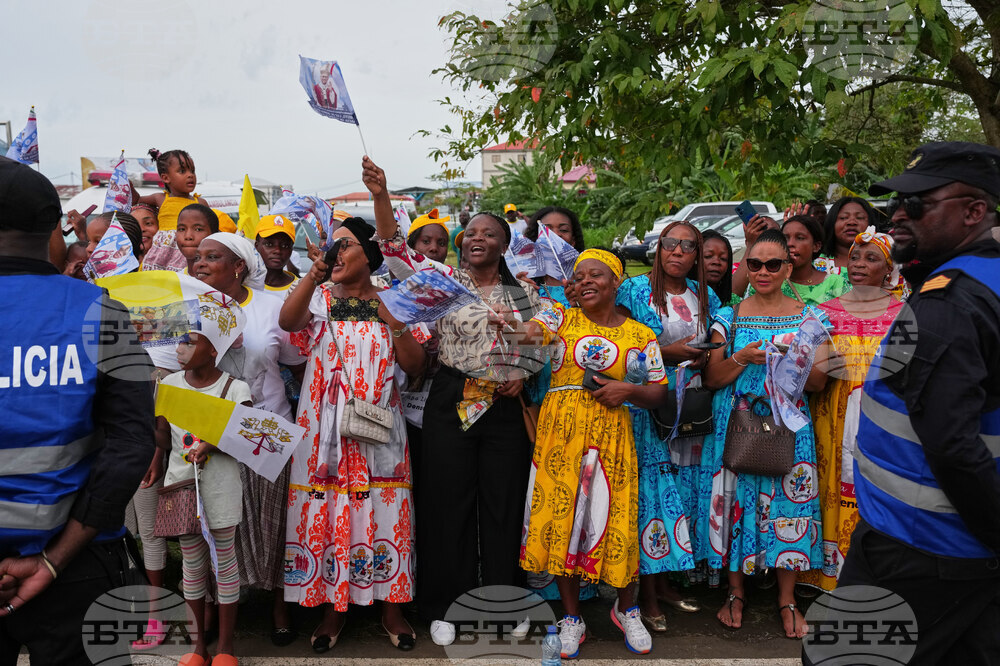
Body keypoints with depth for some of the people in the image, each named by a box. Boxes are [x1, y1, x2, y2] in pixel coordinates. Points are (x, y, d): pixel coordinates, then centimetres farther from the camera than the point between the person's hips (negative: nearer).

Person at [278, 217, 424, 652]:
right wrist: (313, 277, -30)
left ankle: (390, 606, 17)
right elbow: (288, 321, -17)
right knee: (328, 509, 1)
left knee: (382, 510, 2)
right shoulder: (320, 298, 6)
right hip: (326, 427, 0)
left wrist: (393, 321, -10)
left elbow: (415, 364, 1)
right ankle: (333, 607, 17)